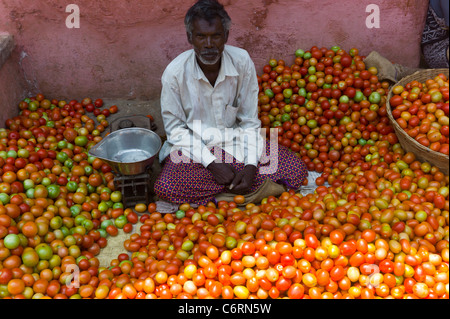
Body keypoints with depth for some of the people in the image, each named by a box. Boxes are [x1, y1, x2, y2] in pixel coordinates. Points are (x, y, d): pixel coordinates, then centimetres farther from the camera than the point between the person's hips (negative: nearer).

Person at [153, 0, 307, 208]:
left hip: (235, 142, 2)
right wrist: (212, 164, -19)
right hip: (194, 147, -1)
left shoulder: (242, 62, -12)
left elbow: (250, 122, -5)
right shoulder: (175, 72, -16)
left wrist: (251, 165, -18)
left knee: (296, 170, -14)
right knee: (164, 187, -32)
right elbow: (175, 130, -9)